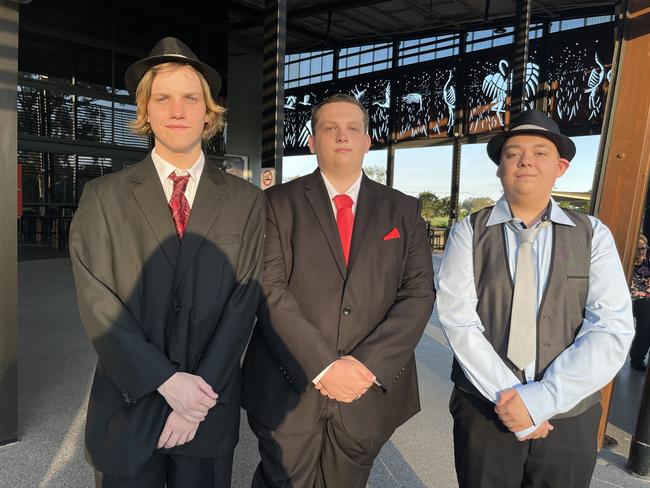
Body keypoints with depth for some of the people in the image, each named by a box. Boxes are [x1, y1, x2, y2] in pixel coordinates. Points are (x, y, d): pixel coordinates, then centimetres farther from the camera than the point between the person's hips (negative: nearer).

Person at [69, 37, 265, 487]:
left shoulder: (246, 201, -3)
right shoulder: (103, 197, -4)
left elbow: (244, 301, -7)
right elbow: (98, 305, -9)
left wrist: (201, 392, -11)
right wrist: (167, 380, -15)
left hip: (211, 407, 1)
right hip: (127, 406, 0)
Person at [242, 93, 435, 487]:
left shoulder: (404, 210, 5)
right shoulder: (279, 203, -1)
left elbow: (419, 293, -2)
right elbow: (269, 289, -10)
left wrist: (368, 365, -13)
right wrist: (323, 366, -17)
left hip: (370, 390, 2)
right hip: (289, 388, -1)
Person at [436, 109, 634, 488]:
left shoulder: (593, 235, -2)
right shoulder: (468, 233, -5)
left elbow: (613, 330, -11)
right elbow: (458, 321, -13)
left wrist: (541, 398, -18)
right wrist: (507, 397, -18)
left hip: (570, 419, 1)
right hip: (482, 411, 0)